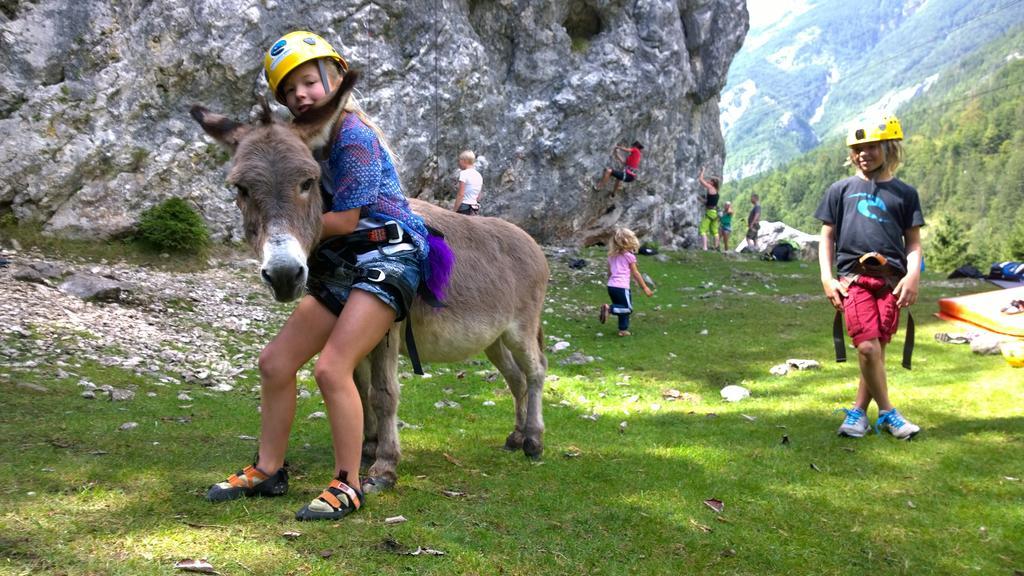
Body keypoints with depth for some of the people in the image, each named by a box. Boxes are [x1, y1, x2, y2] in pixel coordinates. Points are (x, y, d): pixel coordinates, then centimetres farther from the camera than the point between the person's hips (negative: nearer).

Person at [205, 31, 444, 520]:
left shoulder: (354, 136, -15)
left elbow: (344, 220, -16)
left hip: (386, 257, -9)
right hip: (339, 266, 9)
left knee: (332, 368, -19)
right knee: (275, 361, 8)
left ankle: (347, 486, -6)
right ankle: (268, 471, 21)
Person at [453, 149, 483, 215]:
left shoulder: (464, 173, -10)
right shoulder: (479, 176, 12)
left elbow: (460, 194, -15)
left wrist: (454, 211, -14)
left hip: (464, 208, -8)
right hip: (475, 209, 8)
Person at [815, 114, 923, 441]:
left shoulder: (904, 193, 13)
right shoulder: (841, 190, 13)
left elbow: (913, 242, 12)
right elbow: (827, 237, 14)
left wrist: (913, 276, -6)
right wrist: (827, 279, 2)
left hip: (891, 279, 1)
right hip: (854, 277, -1)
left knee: (877, 347, 0)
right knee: (867, 347, -14)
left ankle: (858, 412, 13)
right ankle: (887, 413, 2)